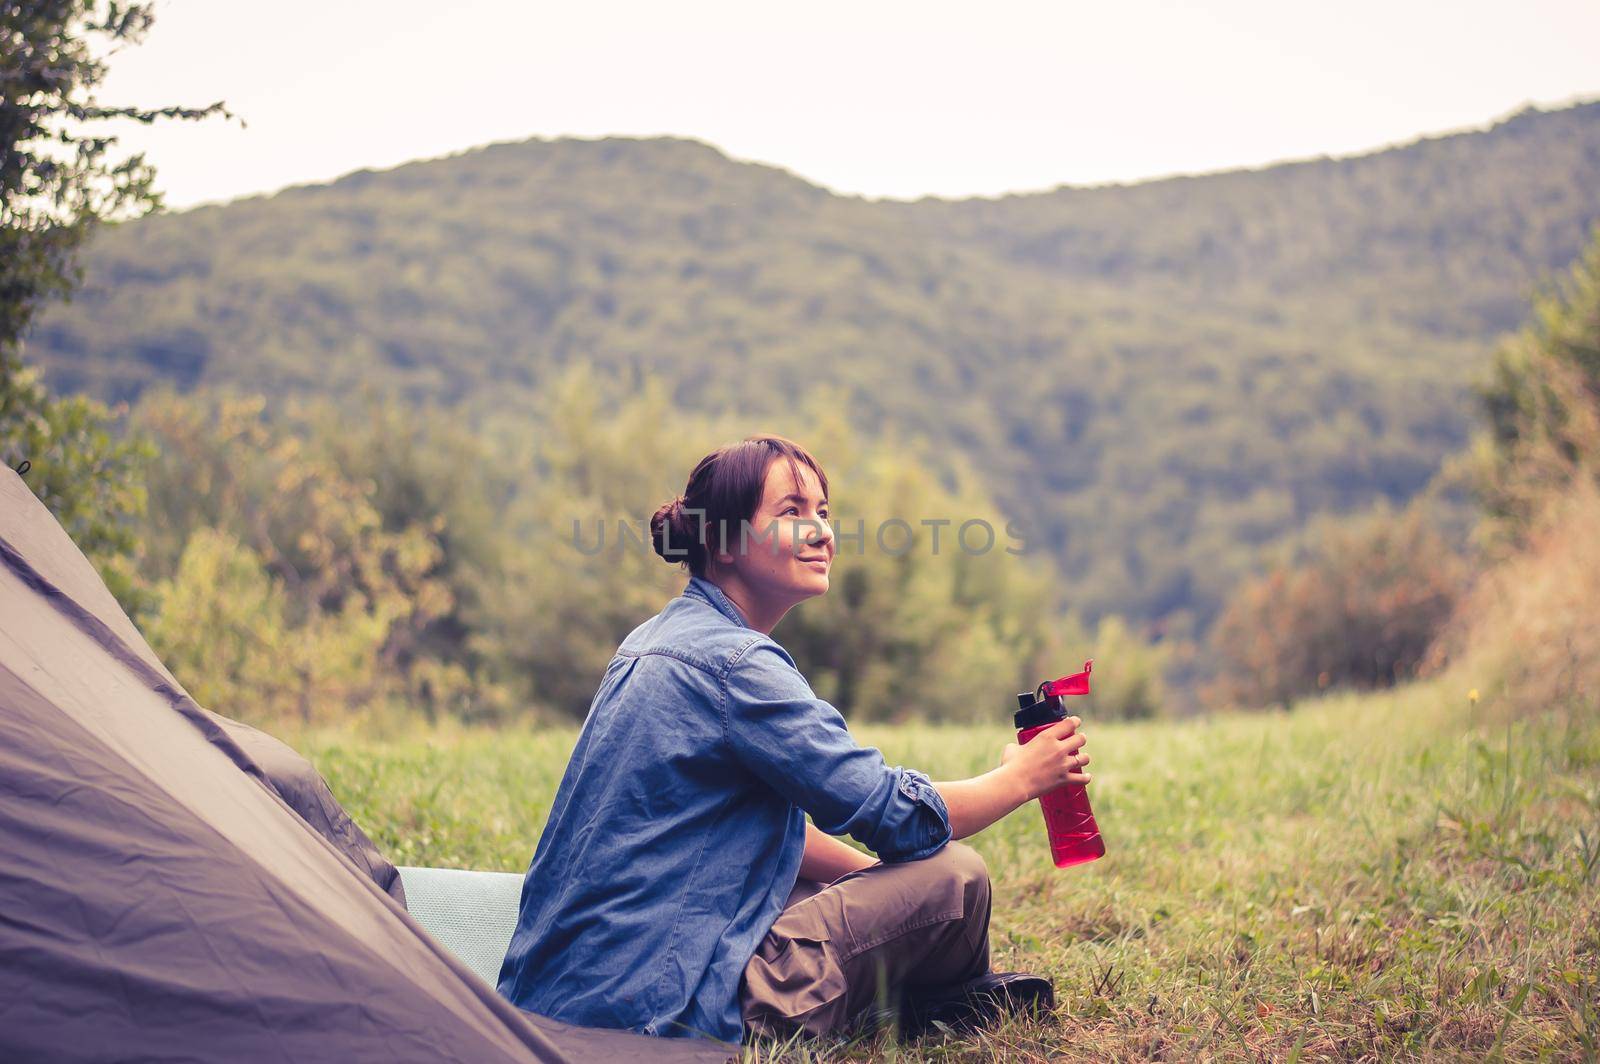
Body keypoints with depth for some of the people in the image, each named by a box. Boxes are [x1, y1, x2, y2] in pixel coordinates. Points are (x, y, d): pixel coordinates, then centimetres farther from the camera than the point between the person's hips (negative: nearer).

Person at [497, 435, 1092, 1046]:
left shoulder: (659, 639, 13)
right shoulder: (734, 663, -17)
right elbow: (895, 814, -14)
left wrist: (885, 883, 15)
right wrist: (1021, 777, 2)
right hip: (660, 1006, -10)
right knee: (956, 879, -3)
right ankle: (946, 1009, 24)